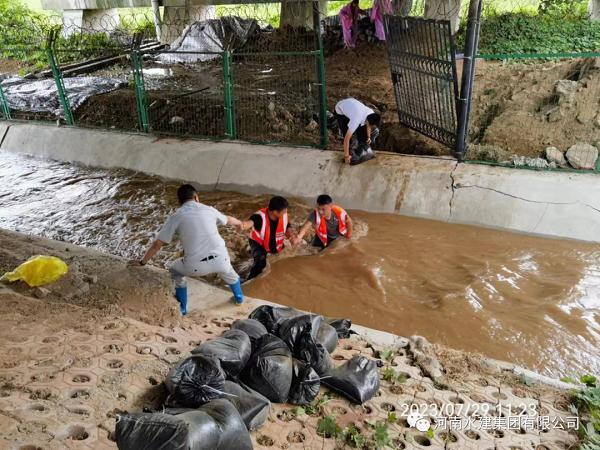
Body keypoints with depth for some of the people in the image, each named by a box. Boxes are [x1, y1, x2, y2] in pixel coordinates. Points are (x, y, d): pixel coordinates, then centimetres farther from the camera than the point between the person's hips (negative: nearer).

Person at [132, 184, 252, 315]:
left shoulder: (176, 217, 2)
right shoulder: (209, 210, 10)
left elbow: (157, 244, 3)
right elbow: (229, 220, 31)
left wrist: (142, 262, 18)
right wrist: (241, 224, 54)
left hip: (196, 266, -2)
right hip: (219, 260, 3)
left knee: (175, 271, 29)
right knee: (227, 270, 38)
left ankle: (182, 308, 35)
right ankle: (239, 297, 55)